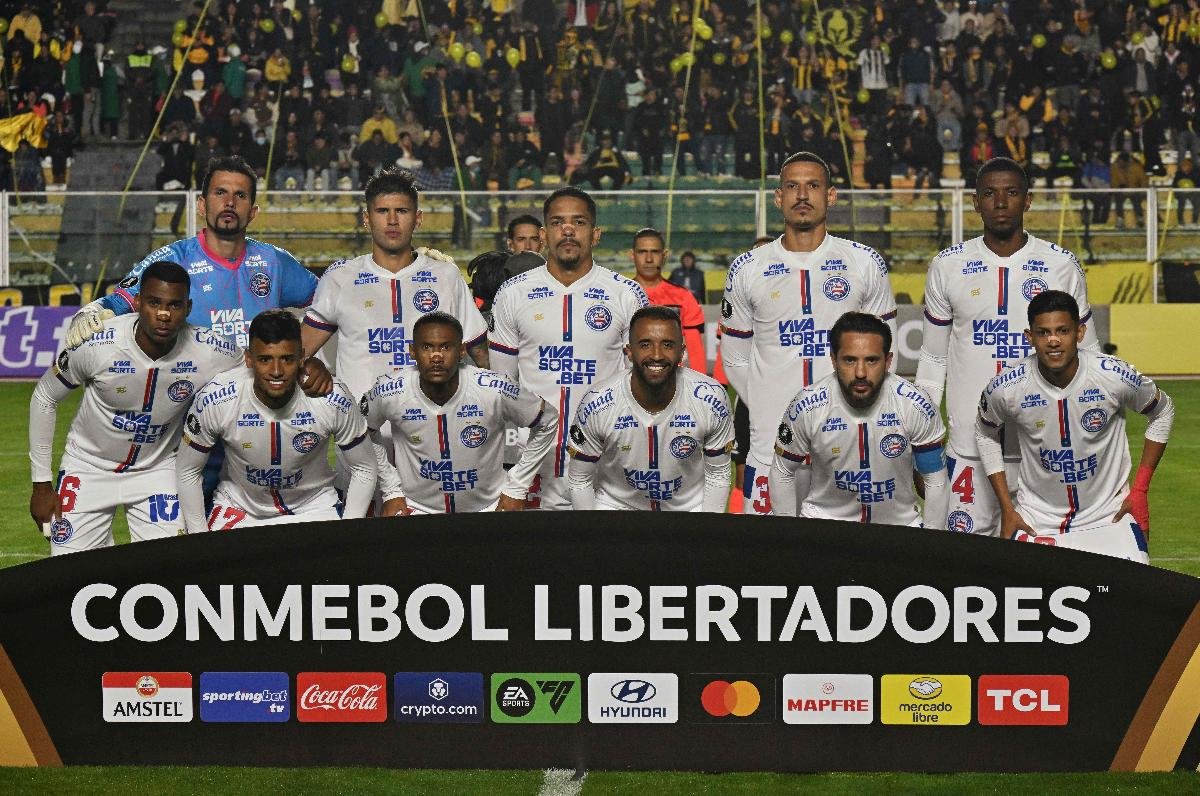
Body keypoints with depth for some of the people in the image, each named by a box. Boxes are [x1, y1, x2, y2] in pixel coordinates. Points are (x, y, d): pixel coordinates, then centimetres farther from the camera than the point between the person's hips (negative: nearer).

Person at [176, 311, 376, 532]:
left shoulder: (333, 400, -22)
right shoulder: (214, 401, -23)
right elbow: (187, 471, -7)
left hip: (313, 507, 0)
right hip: (237, 505, 0)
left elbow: (364, 468, -6)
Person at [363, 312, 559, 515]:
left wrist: (516, 489, -2)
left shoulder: (494, 391, -19)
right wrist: (391, 490, 3)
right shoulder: (390, 393, -16)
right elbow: (363, 434, 5)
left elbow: (548, 421, -3)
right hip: (417, 508, 1)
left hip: (487, 507, 0)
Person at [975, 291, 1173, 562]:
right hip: (1037, 519, 1)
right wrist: (1006, 508, 2)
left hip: (1110, 516, 0)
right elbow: (985, 435, 6)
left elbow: (1162, 412, 3)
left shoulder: (1115, 377, -17)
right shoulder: (1007, 388, -16)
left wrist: (1140, 489, -1)